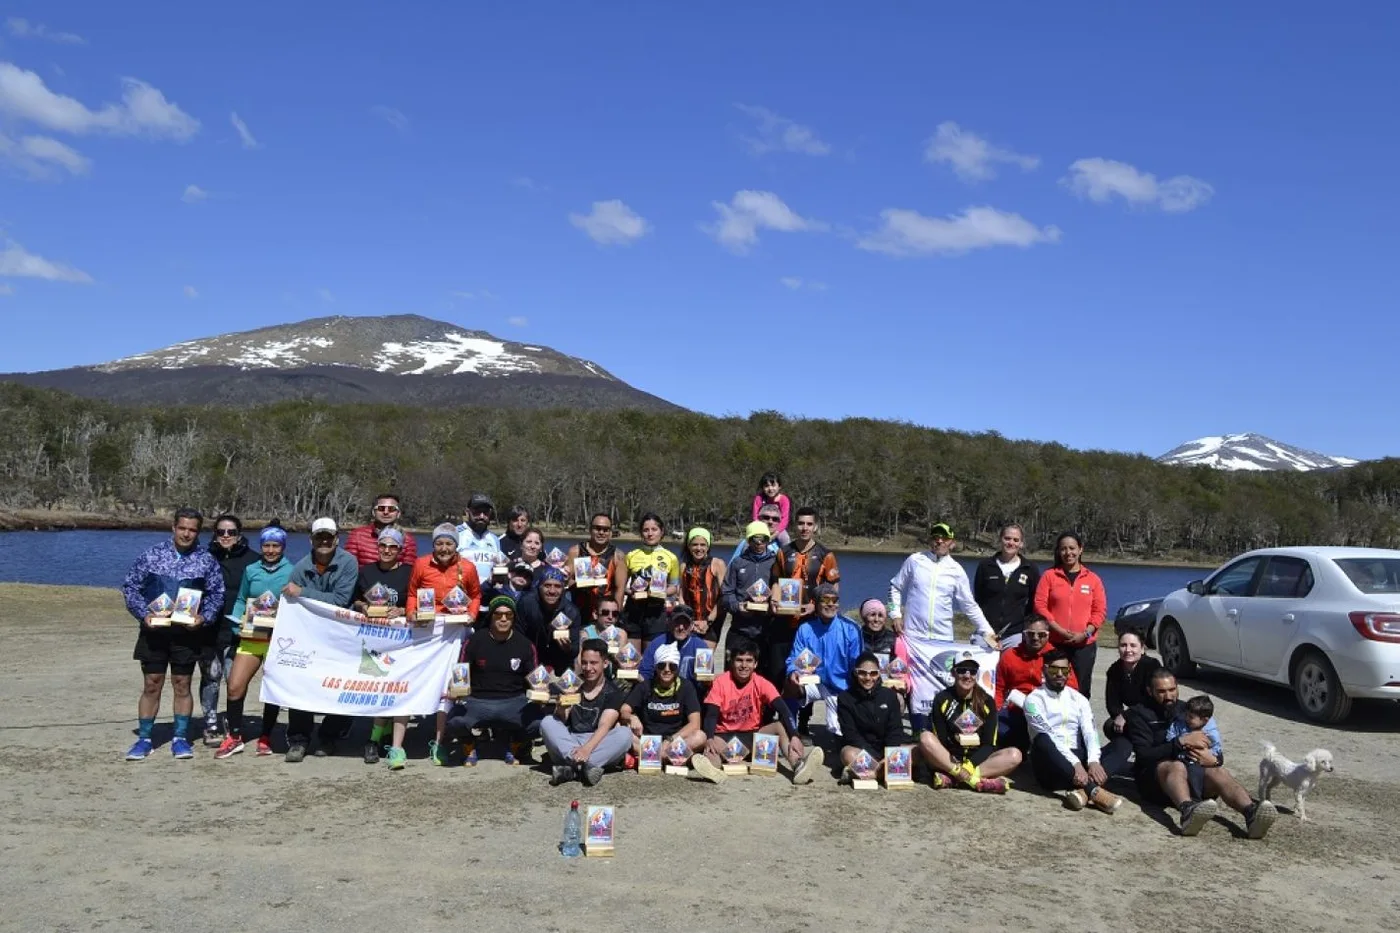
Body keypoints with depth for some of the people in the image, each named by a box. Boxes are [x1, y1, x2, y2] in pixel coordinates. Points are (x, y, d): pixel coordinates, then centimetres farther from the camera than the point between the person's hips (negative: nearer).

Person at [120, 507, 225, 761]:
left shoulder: (207, 560, 1)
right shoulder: (152, 554, 1)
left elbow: (216, 594, 5)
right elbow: (130, 586, 2)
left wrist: (204, 617, -11)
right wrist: (144, 614, -10)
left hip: (187, 632, 0)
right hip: (154, 630, 0)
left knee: (182, 685, 7)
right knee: (151, 685, 5)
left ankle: (180, 738, 16)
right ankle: (144, 739, 15)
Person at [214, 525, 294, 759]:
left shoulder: (291, 572, 0)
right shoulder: (251, 570, 9)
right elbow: (241, 601, 15)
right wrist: (237, 620, -1)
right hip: (251, 636, 3)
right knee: (235, 687, -4)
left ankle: (265, 738, 19)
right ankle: (234, 737, 13)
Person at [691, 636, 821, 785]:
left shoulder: (762, 683, -9)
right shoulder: (721, 682, -10)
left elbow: (783, 711, -20)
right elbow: (711, 714, -17)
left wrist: (794, 737, -37)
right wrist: (709, 739, -39)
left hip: (753, 735, 1)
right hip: (725, 736, -1)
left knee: (780, 726, -24)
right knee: (714, 744, -35)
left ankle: (797, 766, -47)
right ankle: (712, 768, -69)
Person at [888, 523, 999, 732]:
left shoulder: (956, 570, 4)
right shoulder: (914, 561, 2)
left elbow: (970, 606, 8)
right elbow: (896, 587, 11)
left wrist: (987, 632, 3)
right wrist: (895, 614, 0)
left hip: (942, 639, 1)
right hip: (913, 636, -1)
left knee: (941, 685, -1)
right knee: (915, 686, -3)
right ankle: (921, 733, 5)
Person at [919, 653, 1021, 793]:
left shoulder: (987, 701, 1)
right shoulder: (942, 699, -3)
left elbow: (989, 745, -4)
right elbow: (941, 741, -7)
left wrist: (969, 765, -22)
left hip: (978, 760, 2)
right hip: (947, 759, -2)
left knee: (1014, 755, -24)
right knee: (925, 737, -29)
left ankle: (951, 777, -32)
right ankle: (977, 781, -33)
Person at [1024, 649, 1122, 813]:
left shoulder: (1078, 698, 14)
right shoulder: (1034, 699, -2)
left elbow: (1089, 732, -2)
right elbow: (1048, 735, -16)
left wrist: (1093, 761, -23)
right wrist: (1075, 764, -29)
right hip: (1050, 766, -5)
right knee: (1042, 740, -36)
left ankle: (1084, 790, -37)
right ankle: (1093, 791, -42)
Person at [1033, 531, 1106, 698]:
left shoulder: (1093, 578, 7)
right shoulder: (1049, 576, 4)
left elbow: (1100, 610, 5)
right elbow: (1040, 605, -1)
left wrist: (1085, 633, -9)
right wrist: (1059, 630, -12)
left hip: (1084, 644, 1)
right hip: (1054, 643, -1)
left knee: (1081, 689, 2)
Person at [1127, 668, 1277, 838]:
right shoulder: (1139, 714, 5)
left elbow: (1217, 754, 15)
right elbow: (1144, 755, -10)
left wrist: (1214, 759, -10)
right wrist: (1181, 741, -18)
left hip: (1191, 773, 4)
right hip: (1155, 776, -4)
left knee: (1218, 771, -27)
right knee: (1177, 767, -36)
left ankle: (1252, 813, -56)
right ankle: (1188, 811, -69)